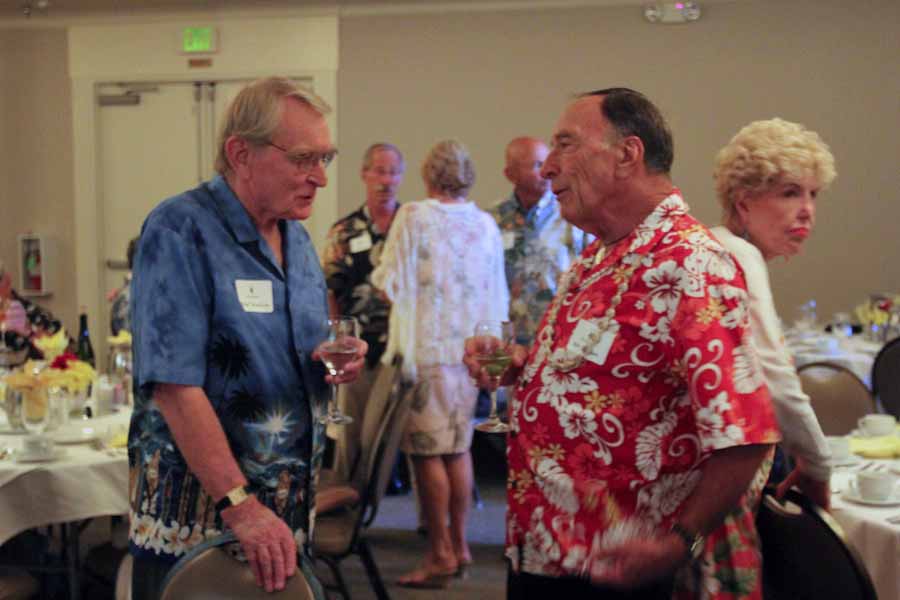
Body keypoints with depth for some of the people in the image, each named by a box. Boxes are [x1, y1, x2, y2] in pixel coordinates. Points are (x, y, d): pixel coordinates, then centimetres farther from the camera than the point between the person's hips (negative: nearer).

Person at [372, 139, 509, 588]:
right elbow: (498, 296, 10)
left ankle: (441, 554, 4)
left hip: (426, 349, -5)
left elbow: (390, 283, -7)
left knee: (428, 452, 1)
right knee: (458, 449, 15)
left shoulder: (413, 217, -7)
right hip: (470, 349, 5)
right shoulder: (486, 224, 6)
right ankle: (458, 545, 22)